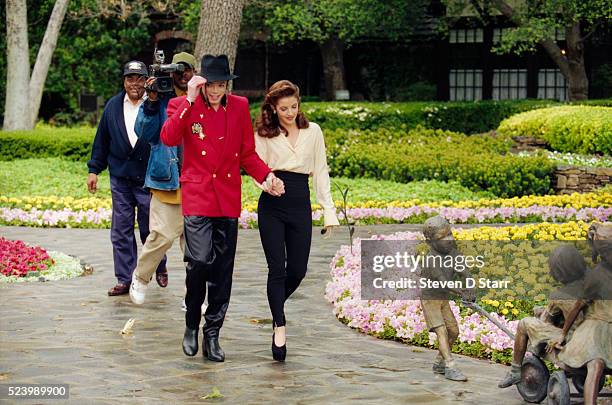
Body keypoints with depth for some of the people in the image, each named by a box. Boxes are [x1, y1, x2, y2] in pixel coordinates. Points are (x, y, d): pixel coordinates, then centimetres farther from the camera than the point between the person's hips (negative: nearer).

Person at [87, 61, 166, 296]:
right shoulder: (113, 106, 7)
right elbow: (102, 140, 13)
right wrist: (94, 170, 12)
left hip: (149, 179, -4)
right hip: (120, 179, 4)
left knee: (150, 230, 6)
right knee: (121, 232, 5)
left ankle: (159, 268, 32)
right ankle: (125, 280, 12)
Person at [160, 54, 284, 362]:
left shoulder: (239, 107, 8)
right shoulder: (183, 105, 0)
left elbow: (248, 153, 12)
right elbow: (169, 138, -19)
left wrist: (266, 176, -5)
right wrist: (189, 99, -19)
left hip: (228, 199, 4)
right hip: (197, 197, -3)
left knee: (222, 270, 5)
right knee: (200, 261, -17)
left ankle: (212, 334, 16)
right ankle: (192, 326, 5)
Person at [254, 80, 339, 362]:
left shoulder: (313, 132, 7)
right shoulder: (264, 134, 3)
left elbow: (320, 171, 9)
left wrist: (329, 209, 2)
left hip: (300, 204, 2)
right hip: (272, 205, -2)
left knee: (298, 270, 3)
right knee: (277, 268, -6)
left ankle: (276, 305, 32)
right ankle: (280, 327, 0)